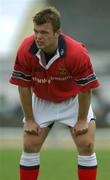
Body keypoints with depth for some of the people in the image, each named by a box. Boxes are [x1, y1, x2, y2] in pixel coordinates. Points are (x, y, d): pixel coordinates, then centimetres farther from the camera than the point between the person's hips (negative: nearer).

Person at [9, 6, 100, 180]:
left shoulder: (77, 53, -34)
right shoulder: (26, 50, -27)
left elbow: (85, 89, -21)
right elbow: (23, 86, -15)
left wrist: (82, 120, -15)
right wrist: (29, 120, -12)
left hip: (72, 100, -2)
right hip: (41, 101, 2)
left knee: (86, 145, -12)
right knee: (30, 146, -6)